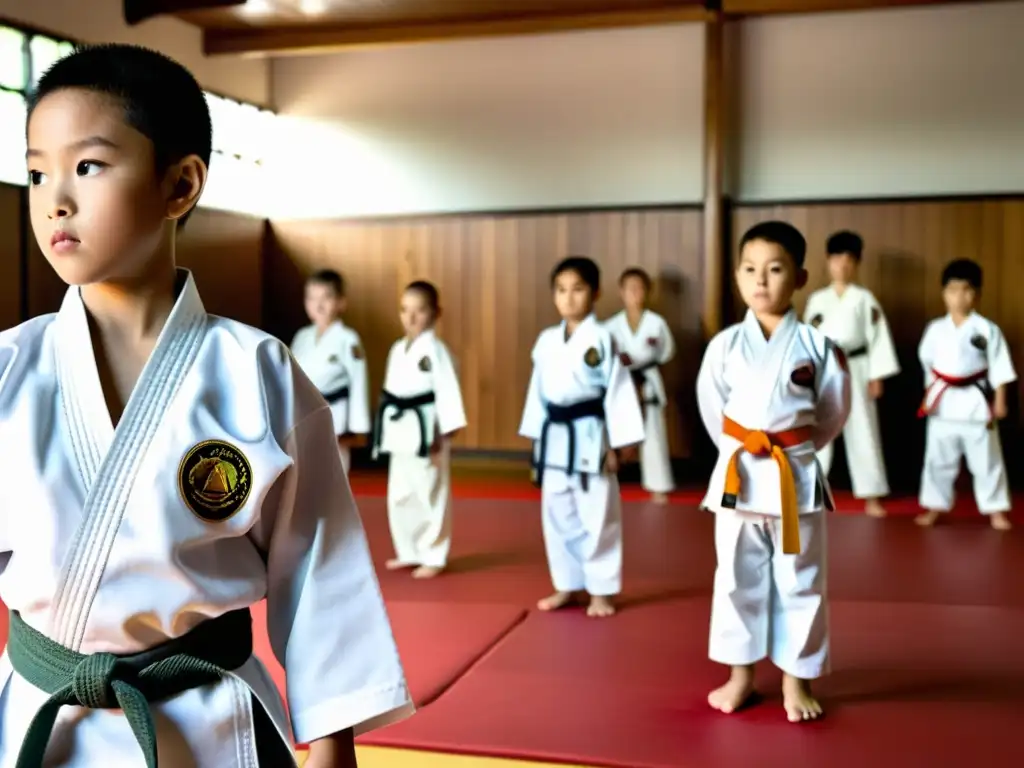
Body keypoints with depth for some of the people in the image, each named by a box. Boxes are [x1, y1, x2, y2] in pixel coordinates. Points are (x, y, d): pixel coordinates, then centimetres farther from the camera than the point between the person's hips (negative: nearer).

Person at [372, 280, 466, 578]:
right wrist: (386, 430, 15)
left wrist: (444, 435, -19)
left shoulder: (435, 350, -12)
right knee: (399, 495, 15)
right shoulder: (398, 349, 12)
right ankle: (409, 552, 28)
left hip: (425, 430, -8)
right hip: (400, 430, 8)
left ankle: (433, 556, 11)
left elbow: (447, 391, -16)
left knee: (431, 496, 0)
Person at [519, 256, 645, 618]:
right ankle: (566, 585, 25)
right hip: (555, 437, 5)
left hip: (589, 436, -5)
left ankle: (600, 590, 14)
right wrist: (536, 438, 11)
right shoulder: (546, 340, 8)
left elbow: (618, 391, -9)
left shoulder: (601, 338, -8)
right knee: (557, 516, 12)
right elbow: (539, 390, 13)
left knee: (597, 515, 1)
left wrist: (616, 444, -10)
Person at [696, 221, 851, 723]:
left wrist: (794, 451, 7)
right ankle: (740, 674, 25)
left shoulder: (817, 346, -5)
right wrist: (742, 451, 9)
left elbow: (834, 413, 6)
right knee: (737, 579, 10)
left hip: (797, 477, -1)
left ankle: (796, 679, 23)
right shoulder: (725, 345, -2)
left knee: (800, 582, 8)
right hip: (737, 475, 1)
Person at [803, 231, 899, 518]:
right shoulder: (816, 299, 7)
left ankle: (871, 496, 11)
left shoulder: (865, 299, 0)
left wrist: (876, 377, -7)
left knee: (862, 433, 2)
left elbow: (878, 337, -2)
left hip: (855, 372, -2)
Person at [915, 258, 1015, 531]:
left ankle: (996, 511, 15)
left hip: (976, 402, -2)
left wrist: (1000, 401, -7)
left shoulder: (987, 329, -6)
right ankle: (934, 507, 21)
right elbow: (926, 361, 12)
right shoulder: (935, 329, 2)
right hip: (943, 402, 2)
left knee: (986, 460, 5)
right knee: (938, 458, 10)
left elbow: (999, 368, -4)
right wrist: (931, 393, 9)